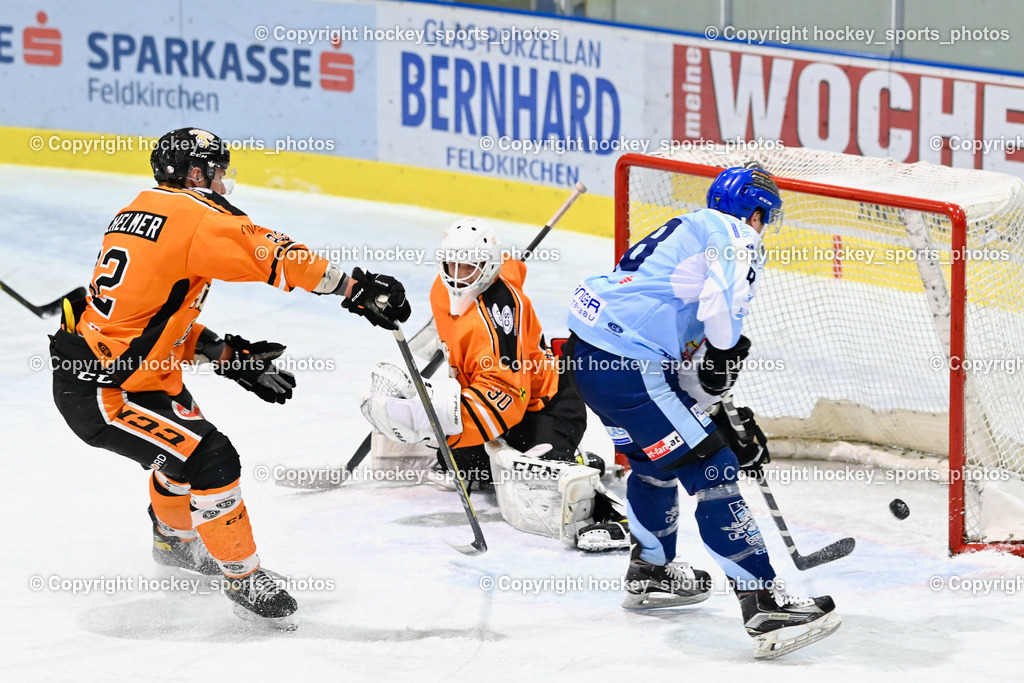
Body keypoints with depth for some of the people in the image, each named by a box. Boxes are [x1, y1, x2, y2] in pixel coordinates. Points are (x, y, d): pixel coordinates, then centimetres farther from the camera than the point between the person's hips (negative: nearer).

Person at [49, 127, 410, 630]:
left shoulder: (139, 213, 15)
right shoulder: (196, 215, -15)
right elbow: (273, 256, -22)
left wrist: (225, 356, 12)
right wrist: (355, 287, -18)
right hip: (103, 392, -10)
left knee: (187, 439, 30)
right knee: (210, 461, -12)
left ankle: (173, 537, 55)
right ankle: (242, 577, 0)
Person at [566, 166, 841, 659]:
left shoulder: (689, 232, 27)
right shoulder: (735, 238, -2)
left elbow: (687, 354, 29)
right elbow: (722, 308, -24)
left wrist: (723, 423, 28)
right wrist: (725, 354, -4)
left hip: (587, 351, 10)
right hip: (628, 364, -10)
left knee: (658, 459, 32)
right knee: (712, 470, -8)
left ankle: (649, 572, 49)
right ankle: (765, 608, -11)